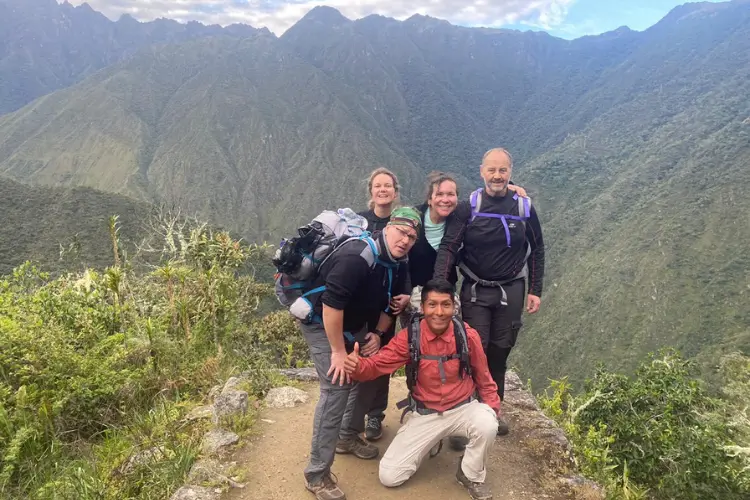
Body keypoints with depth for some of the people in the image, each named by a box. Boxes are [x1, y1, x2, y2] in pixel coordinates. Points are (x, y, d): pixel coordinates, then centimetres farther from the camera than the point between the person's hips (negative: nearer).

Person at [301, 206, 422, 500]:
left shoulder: (399, 264, -2)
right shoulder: (357, 256, -31)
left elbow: (389, 302, 12)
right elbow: (331, 304, -34)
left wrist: (379, 334, -2)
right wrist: (338, 351, -28)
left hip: (354, 326, 9)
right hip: (322, 324, -9)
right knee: (337, 388, -16)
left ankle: (348, 437, 36)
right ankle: (317, 475, -4)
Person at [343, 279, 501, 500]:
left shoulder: (468, 335, -13)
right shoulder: (409, 336, -15)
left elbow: (482, 375, 3)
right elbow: (378, 364, -15)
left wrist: (492, 405, 0)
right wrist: (356, 365, -36)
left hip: (463, 408, 0)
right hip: (425, 414, 0)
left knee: (487, 426, -35)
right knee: (389, 476, -6)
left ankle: (471, 475, -2)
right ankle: (431, 441, 22)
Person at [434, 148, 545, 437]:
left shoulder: (524, 208, 1)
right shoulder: (468, 208, -6)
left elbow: (537, 251, 9)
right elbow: (448, 248, -12)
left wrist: (535, 291, 5)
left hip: (510, 292, 2)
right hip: (475, 291, -1)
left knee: (499, 353, 9)